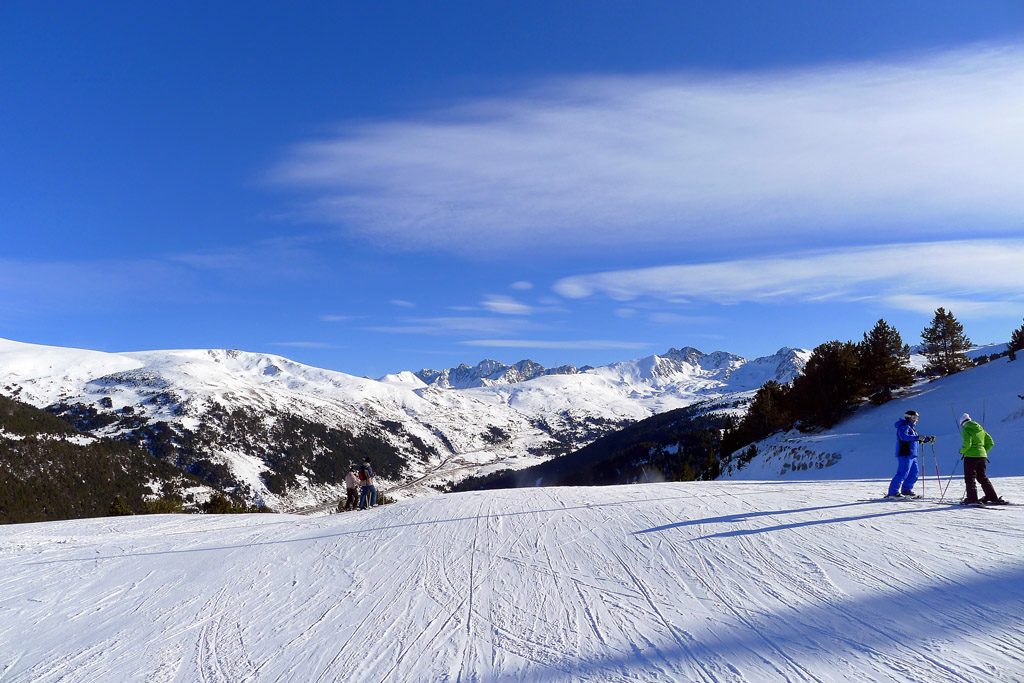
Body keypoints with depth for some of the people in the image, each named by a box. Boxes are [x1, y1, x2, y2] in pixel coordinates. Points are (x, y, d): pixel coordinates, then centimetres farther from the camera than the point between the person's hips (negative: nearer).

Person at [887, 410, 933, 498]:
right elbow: (904, 437, -29)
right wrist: (918, 437, -37)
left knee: (915, 473, 11)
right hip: (905, 454, -10)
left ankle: (906, 490, 19)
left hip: (912, 455, 10)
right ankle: (893, 492, -12)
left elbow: (917, 440, 34)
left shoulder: (911, 428, 24)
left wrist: (928, 439, 25)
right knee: (902, 474, -13)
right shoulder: (904, 427, -9)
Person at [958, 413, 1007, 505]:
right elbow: (990, 443, 14)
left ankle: (972, 499, -5)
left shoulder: (966, 430, -9)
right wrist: (984, 451, 19)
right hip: (982, 456, 7)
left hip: (971, 456, -7)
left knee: (969, 478, 0)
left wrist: (962, 450, -3)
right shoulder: (981, 429, 14)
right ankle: (993, 498, 18)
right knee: (982, 477, 17)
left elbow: (967, 444, -21)